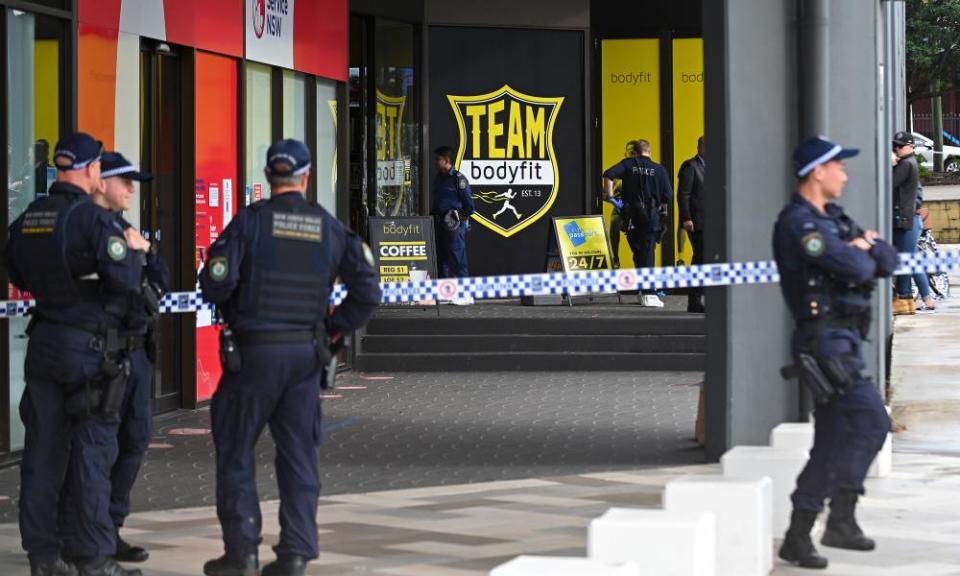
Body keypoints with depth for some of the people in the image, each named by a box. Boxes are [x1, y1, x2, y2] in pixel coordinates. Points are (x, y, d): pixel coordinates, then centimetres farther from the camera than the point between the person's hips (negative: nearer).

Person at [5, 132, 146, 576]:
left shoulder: (27, 219, 8)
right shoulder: (94, 219, -14)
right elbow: (127, 281, -20)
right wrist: (131, 249, -2)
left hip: (44, 341, 7)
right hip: (89, 344, -6)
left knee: (43, 452, 9)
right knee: (93, 454, -1)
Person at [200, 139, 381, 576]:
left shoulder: (251, 220, -7)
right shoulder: (329, 228, 5)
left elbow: (215, 284, -13)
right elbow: (368, 292, 2)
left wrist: (231, 305, 9)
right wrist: (333, 329, 11)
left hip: (254, 351, -3)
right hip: (307, 353, 3)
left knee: (235, 449, 7)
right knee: (299, 453, 8)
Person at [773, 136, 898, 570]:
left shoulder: (834, 221, 18)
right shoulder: (797, 222, -13)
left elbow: (888, 262, 14)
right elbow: (854, 268, -22)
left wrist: (866, 247, -5)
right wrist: (863, 256, 0)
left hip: (844, 340, 10)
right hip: (825, 340, -10)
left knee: (831, 444, 11)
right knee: (871, 421, -14)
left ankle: (798, 538, 15)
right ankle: (841, 520, -9)